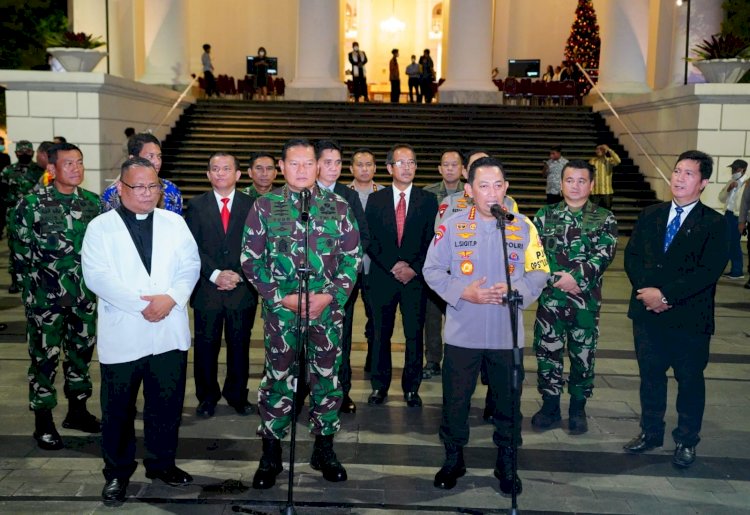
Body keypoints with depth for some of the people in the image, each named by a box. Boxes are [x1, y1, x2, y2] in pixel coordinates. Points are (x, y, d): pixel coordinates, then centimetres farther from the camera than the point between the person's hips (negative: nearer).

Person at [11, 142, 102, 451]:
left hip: (85, 295, 4)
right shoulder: (32, 204, -8)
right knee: (44, 356, 4)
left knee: (82, 351, 13)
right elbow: (21, 250, -3)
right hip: (45, 296, -4)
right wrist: (29, 286, -2)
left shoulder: (94, 202, 2)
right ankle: (43, 421, 18)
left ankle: (77, 409, 31)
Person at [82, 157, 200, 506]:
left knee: (167, 403, 11)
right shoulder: (100, 227, 0)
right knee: (118, 409, 8)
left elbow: (190, 265, 3)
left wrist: (171, 298, -14)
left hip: (169, 331, 3)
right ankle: (117, 473, 24)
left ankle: (162, 463, 29)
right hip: (122, 334, -2)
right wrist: (142, 304, -16)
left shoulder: (174, 223, 10)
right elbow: (96, 276, -10)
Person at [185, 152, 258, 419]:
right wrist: (215, 274, -13)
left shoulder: (251, 205, 4)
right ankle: (207, 396, 24)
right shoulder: (197, 206, 5)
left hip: (242, 289, 0)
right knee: (205, 347, 7)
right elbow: (192, 248, -2)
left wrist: (239, 275, -9)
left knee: (239, 346, 9)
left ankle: (237, 395, 26)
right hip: (207, 290, 0)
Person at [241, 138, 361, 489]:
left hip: (328, 310, 1)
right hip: (280, 311, -1)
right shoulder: (264, 207, 0)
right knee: (278, 380, 7)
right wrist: (282, 297, -9)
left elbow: (352, 256, 3)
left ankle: (324, 450, 27)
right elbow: (250, 258, 0)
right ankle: (270, 456, 22)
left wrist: (332, 295, -9)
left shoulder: (338, 207, 3)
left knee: (327, 379, 10)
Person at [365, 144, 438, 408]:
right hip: (382, 276, 0)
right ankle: (379, 386, 18)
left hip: (415, 277, 0)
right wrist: (393, 265, -10)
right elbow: (370, 239, 0)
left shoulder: (428, 200, 6)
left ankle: (412, 388, 16)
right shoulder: (375, 199, 6)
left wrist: (414, 268, -10)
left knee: (414, 335, 3)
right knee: (381, 334, 7)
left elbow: (431, 240, 1)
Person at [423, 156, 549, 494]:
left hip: (507, 334, 1)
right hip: (462, 333, -1)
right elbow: (432, 270, -2)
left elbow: (539, 272, 2)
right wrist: (463, 292, -16)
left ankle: (506, 462, 30)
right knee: (455, 399, 9)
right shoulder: (452, 226, -3)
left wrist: (514, 290, -18)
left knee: (508, 400, 11)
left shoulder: (523, 227, 1)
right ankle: (453, 459, 29)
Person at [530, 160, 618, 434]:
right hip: (550, 296, 1)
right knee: (547, 350, 7)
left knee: (583, 353, 8)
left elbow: (604, 254, -10)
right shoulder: (545, 214, 5)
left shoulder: (604, 218, 1)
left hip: (586, 298, -1)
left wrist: (576, 277, -20)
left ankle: (578, 408, 23)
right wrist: (555, 279, -12)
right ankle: (550, 406, 21)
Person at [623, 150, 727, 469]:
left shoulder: (714, 224, -7)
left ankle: (687, 441, 27)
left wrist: (665, 294, -20)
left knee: (690, 380, 11)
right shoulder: (649, 216, 7)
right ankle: (651, 432, 32)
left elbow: (709, 271, -16)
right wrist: (647, 292, -11)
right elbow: (632, 256, 4)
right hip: (647, 312, 4)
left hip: (690, 317, -3)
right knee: (650, 375, 15)